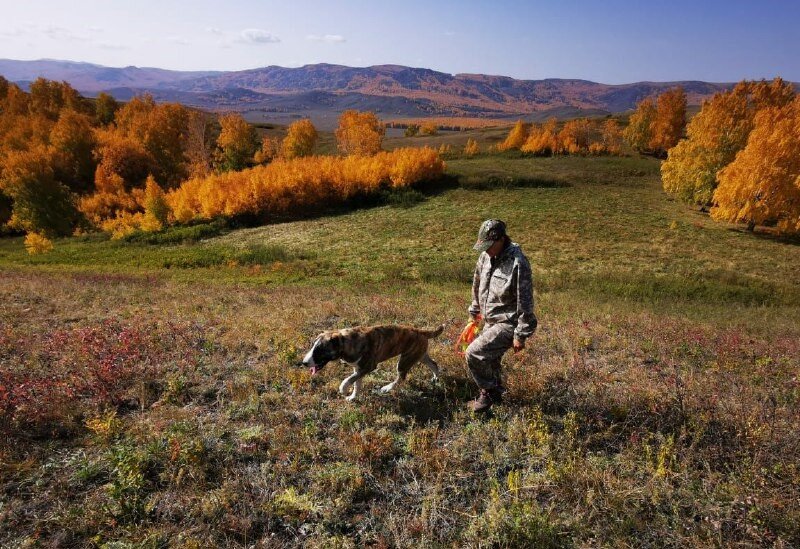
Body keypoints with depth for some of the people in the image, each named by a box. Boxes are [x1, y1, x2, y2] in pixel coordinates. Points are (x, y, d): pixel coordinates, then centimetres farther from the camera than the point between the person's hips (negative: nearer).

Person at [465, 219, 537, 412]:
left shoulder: (517, 263, -22)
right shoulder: (486, 256, 1)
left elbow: (525, 301, -21)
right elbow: (478, 285, 18)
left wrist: (521, 335, -18)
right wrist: (474, 311, 25)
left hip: (507, 324, -8)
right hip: (490, 321, 8)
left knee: (473, 354, -14)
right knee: (489, 360, 20)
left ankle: (489, 393, 8)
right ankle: (496, 393, 44)